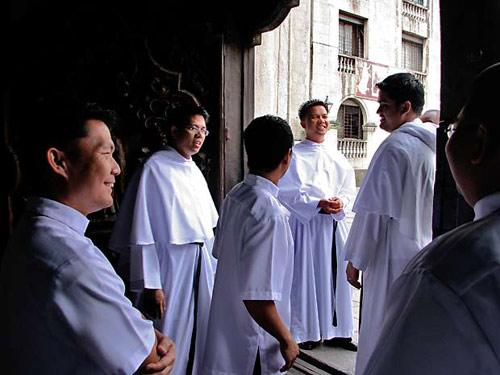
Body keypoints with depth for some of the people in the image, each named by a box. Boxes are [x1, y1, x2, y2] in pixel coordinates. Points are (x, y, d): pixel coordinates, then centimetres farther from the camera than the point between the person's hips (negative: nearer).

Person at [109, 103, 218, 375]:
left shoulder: (194, 170, 12)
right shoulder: (155, 168, -11)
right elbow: (142, 233, -15)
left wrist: (214, 267, 14)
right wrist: (150, 285, -16)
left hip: (203, 263, 8)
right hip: (171, 264, -7)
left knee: (201, 335, 18)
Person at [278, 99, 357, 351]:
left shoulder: (337, 156, 14)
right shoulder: (295, 155, -4)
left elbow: (350, 190, 13)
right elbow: (286, 192, -10)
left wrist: (341, 202, -9)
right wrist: (317, 205, -19)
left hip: (336, 223, 6)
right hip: (306, 223, -5)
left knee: (337, 275, 10)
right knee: (306, 276, 0)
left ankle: (335, 331, 25)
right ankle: (304, 333, 16)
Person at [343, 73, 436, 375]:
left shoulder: (395, 147, -16)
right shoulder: (436, 144, 7)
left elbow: (374, 211, -17)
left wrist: (355, 260, -9)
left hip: (395, 259, -8)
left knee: (382, 336, 6)